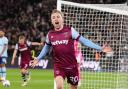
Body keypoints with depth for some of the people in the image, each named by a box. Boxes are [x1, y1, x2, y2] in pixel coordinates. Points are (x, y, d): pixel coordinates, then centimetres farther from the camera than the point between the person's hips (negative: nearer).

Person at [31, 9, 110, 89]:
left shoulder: (70, 31, -7)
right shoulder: (50, 34, 2)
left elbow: (84, 41, -8)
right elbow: (46, 48, 22)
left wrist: (99, 48, -14)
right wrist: (38, 59, 21)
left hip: (72, 66, 0)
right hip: (58, 66, 0)